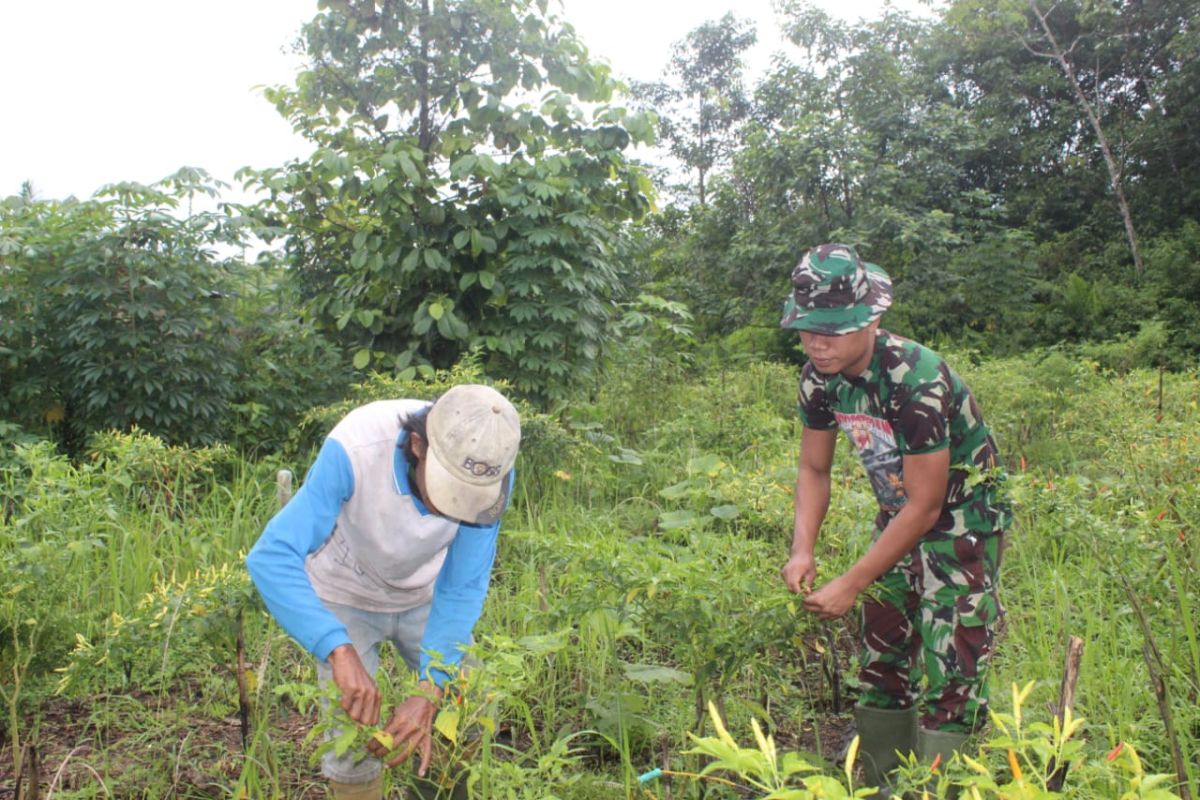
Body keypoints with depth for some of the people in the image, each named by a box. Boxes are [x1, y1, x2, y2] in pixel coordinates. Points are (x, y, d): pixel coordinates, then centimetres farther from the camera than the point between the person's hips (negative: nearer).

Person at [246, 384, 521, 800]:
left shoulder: (488, 469, -30)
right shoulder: (353, 449, -38)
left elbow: (462, 589, -24)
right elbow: (272, 557, -41)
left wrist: (430, 692, -34)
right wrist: (339, 651, -51)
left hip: (424, 595, 3)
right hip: (345, 596, -2)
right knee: (354, 746, -8)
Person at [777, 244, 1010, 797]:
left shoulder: (916, 380, -31)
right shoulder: (818, 378, -11)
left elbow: (925, 506, -26)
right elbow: (814, 469, 2)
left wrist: (851, 585, -24)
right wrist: (802, 550, -14)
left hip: (962, 517, -7)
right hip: (898, 516, 7)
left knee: (948, 671, -10)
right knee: (880, 659, 12)